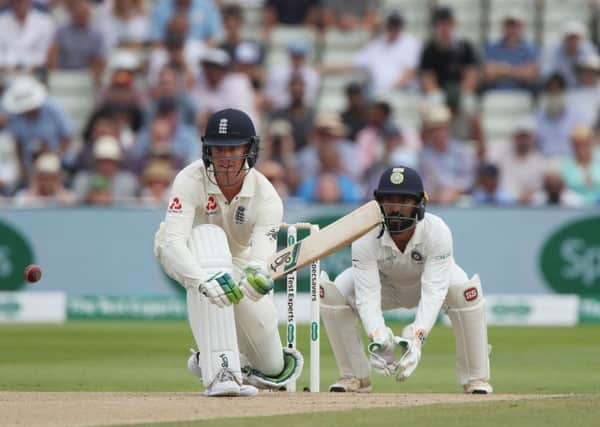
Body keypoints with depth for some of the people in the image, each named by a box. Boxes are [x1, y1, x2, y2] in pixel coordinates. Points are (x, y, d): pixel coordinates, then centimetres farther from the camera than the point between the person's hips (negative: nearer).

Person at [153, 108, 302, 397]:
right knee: (209, 236, -41)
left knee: (272, 371, -2)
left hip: (237, 260, 3)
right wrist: (203, 280, -63)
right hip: (184, 257, -3)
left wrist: (256, 275, -63)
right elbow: (172, 242, -44)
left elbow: (262, 256, -37)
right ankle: (220, 371, -47)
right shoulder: (190, 181, -31)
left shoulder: (266, 197, -25)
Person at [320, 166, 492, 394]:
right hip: (384, 282, 1)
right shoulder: (366, 237, -33)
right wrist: (377, 338, -56)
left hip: (429, 278, -1)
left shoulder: (437, 232, -36)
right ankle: (355, 377, -8)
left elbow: (433, 293, -41)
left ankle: (476, 379, -17)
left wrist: (416, 339, -57)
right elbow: (367, 296, -37)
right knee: (331, 293, -26)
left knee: (467, 291, -34)